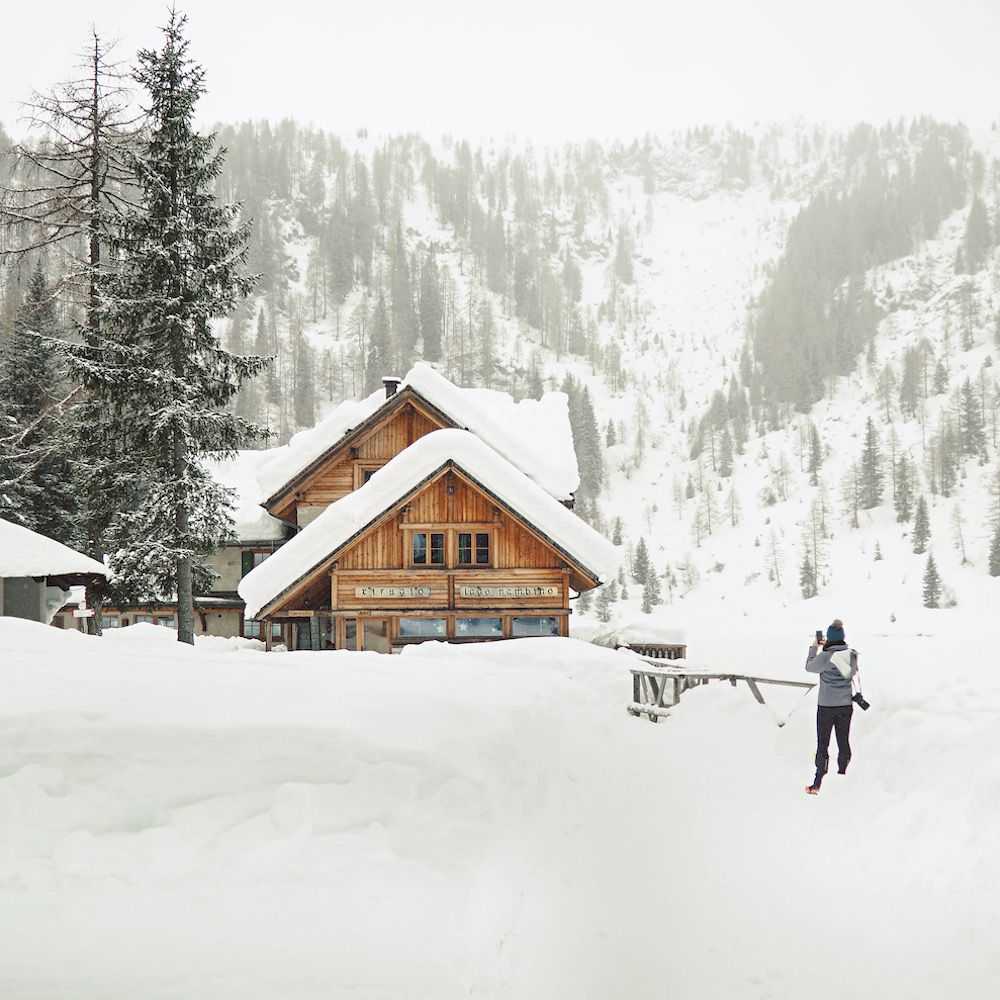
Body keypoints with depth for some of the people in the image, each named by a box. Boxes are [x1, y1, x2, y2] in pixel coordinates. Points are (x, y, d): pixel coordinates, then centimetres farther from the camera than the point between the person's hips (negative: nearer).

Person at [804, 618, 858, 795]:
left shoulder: (825, 657, -19)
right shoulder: (852, 655, -6)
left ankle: (818, 784, 5)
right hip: (846, 706, 4)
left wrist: (814, 648, 11)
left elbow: (810, 667, -1)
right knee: (844, 742, 13)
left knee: (823, 744, 3)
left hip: (826, 707, -4)